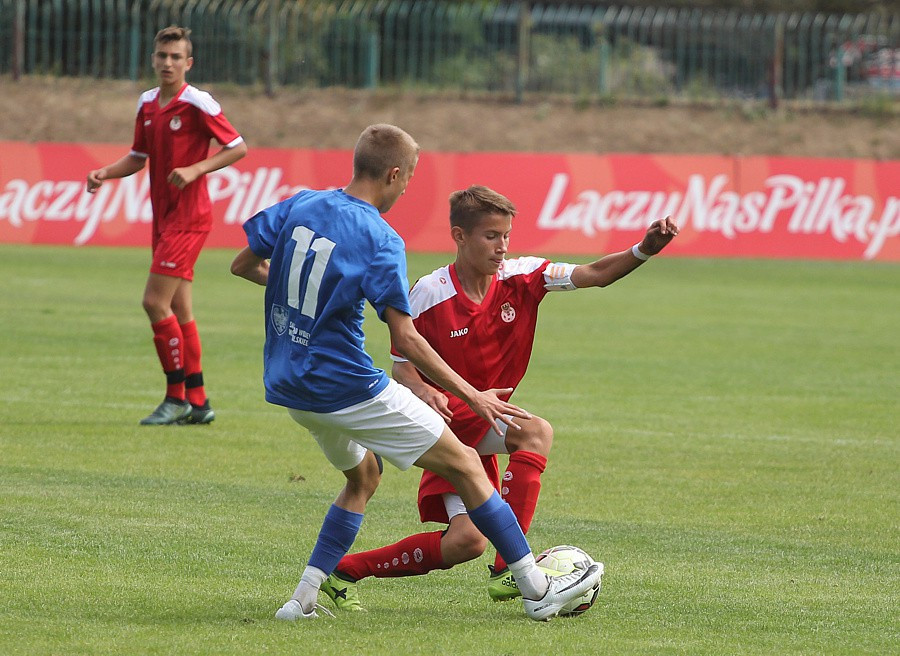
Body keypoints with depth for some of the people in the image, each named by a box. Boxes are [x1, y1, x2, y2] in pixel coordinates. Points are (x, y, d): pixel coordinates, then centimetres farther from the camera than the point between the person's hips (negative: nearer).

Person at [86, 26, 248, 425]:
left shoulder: (196, 103, -12)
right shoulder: (147, 104, 11)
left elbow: (238, 148, -9)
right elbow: (139, 156, 20)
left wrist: (195, 170, -20)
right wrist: (105, 174, 3)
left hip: (188, 216, -8)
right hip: (164, 217, 8)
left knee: (155, 301, -13)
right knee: (179, 310, 9)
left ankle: (177, 396, -5)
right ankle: (197, 402, 14)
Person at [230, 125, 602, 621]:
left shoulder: (299, 206, 2)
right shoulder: (380, 240, -16)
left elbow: (243, 265, 13)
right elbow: (405, 339, -19)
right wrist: (471, 396, -13)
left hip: (287, 385, 7)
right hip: (347, 388, -7)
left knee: (363, 476, 29)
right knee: (464, 465, 3)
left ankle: (303, 598, 16)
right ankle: (537, 590, 6)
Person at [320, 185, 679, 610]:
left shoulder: (520, 278, -4)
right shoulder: (429, 294, -13)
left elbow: (592, 275, -13)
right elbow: (401, 364, -5)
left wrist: (643, 251, -31)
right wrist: (425, 392, -28)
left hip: (483, 425, 6)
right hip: (449, 416, -6)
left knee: (466, 542, -3)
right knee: (535, 432, -30)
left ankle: (345, 571, 14)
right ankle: (509, 568, -28)